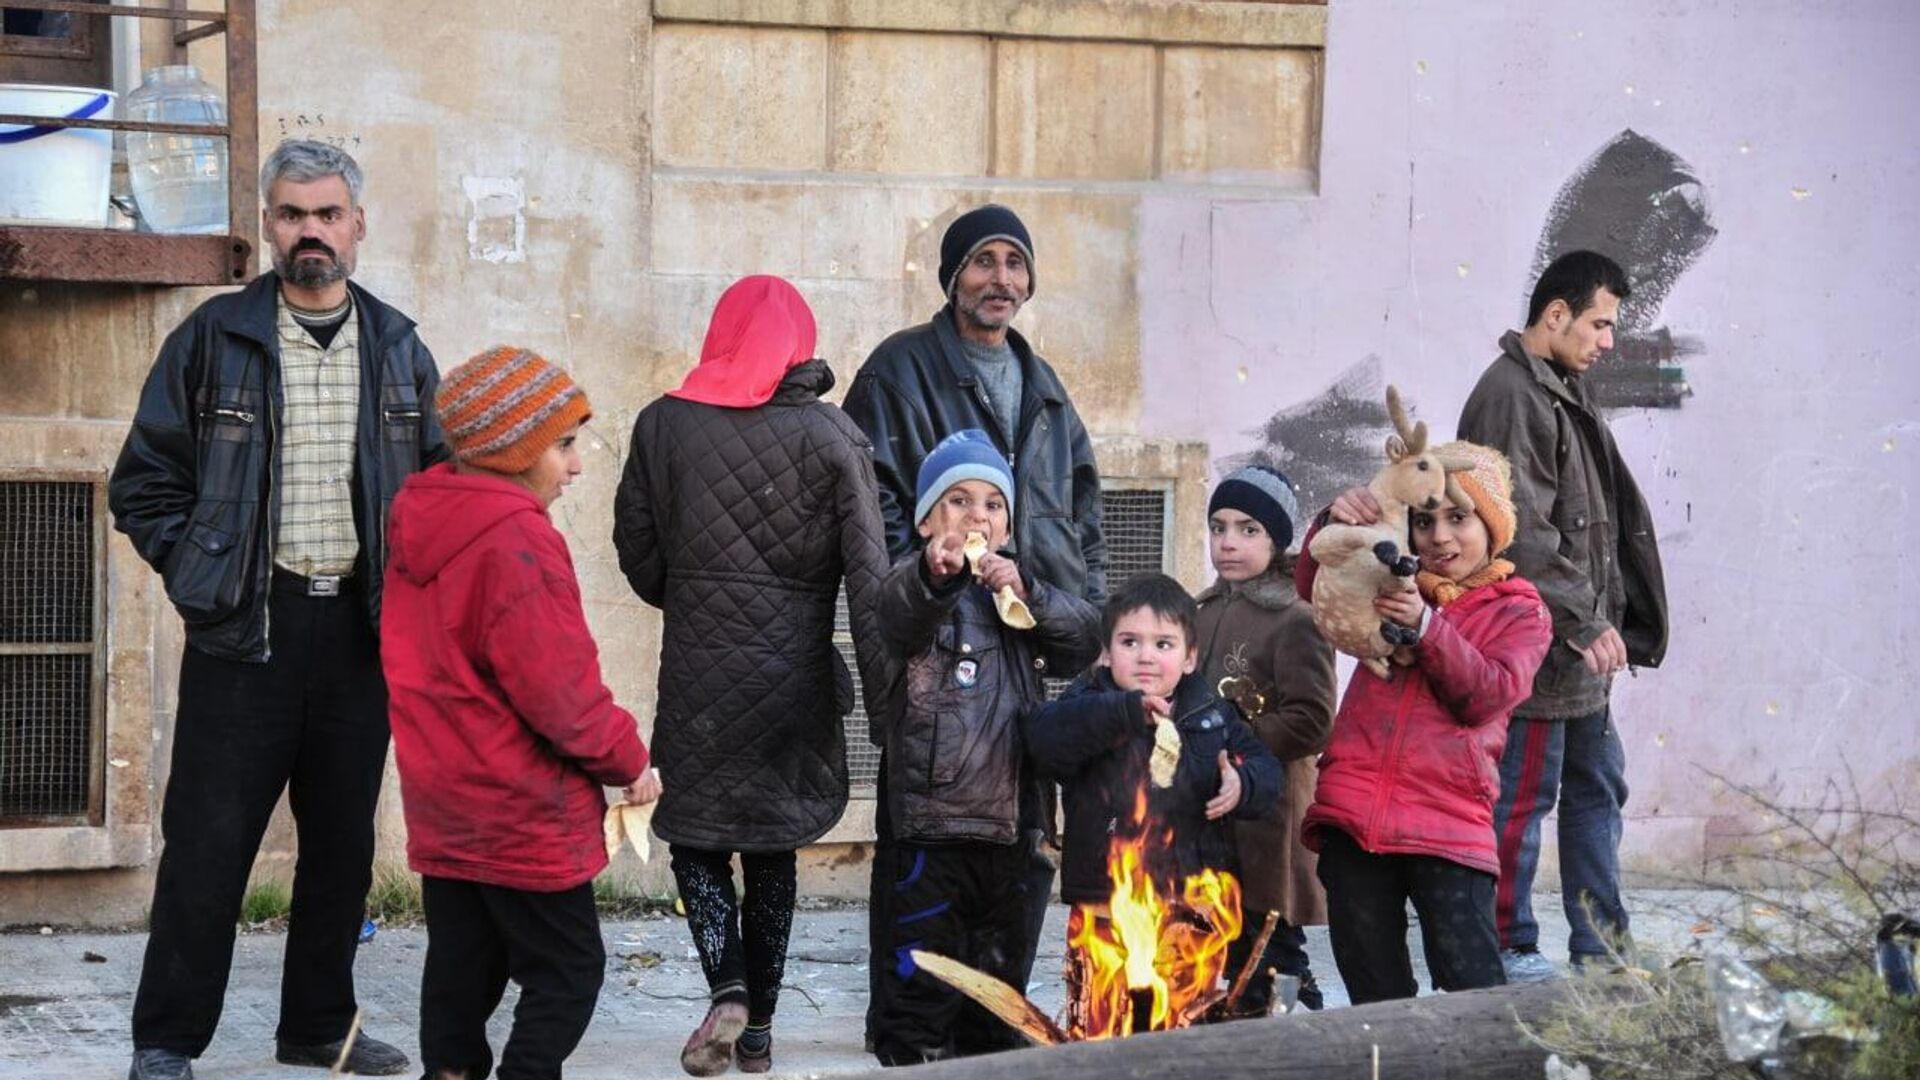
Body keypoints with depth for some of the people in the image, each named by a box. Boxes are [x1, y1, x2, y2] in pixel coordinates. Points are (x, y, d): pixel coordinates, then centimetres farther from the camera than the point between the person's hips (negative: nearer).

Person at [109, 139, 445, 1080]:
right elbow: (144, 481, 2)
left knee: (343, 838, 10)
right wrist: (200, 573, -6)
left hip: (360, 626, 4)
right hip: (246, 626, -4)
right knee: (209, 839, -4)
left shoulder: (397, 349, 9)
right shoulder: (214, 339, -1)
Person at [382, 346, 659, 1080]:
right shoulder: (516, 540, -21)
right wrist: (626, 759, -6)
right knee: (567, 968, 0)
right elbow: (557, 688, -21)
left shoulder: (419, 524, 8)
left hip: (440, 798, 9)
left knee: (461, 961, 14)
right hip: (522, 811, -9)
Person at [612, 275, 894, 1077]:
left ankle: (728, 987, -14)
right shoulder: (831, 435, -5)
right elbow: (868, 573, -8)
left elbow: (638, 553, 4)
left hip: (697, 667, -1)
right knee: (772, 848, 15)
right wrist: (882, 696, -6)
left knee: (694, 837, 10)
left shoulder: (663, 425, -3)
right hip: (794, 671, 1)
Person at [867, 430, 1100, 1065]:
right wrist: (934, 576, -51)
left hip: (1009, 819, 6)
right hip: (932, 820, -6)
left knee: (998, 968, 16)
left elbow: (1086, 639, 2)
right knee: (921, 979, -5)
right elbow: (899, 615, -28)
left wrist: (1028, 593, -16)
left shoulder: (1022, 591, 17)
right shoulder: (922, 587, -3)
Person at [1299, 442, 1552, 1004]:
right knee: (1374, 992, 6)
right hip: (1354, 812, 4)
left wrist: (1427, 626, -17)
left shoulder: (1520, 613, 10)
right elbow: (1314, 590, 7)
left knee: (1473, 988, -13)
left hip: (1448, 825, -4)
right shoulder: (1394, 585, 21)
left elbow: (1487, 695, -6)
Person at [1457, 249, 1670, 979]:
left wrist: (1611, 623, 17)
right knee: (1523, 798, -3)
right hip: (1537, 646, -11)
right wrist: (1586, 623, -21)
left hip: (1579, 648, 11)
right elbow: (1521, 532, -22)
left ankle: (1602, 947, 21)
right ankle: (1509, 951, 4)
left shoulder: (1562, 394, 17)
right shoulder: (1512, 394, -15)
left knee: (1597, 786, 14)